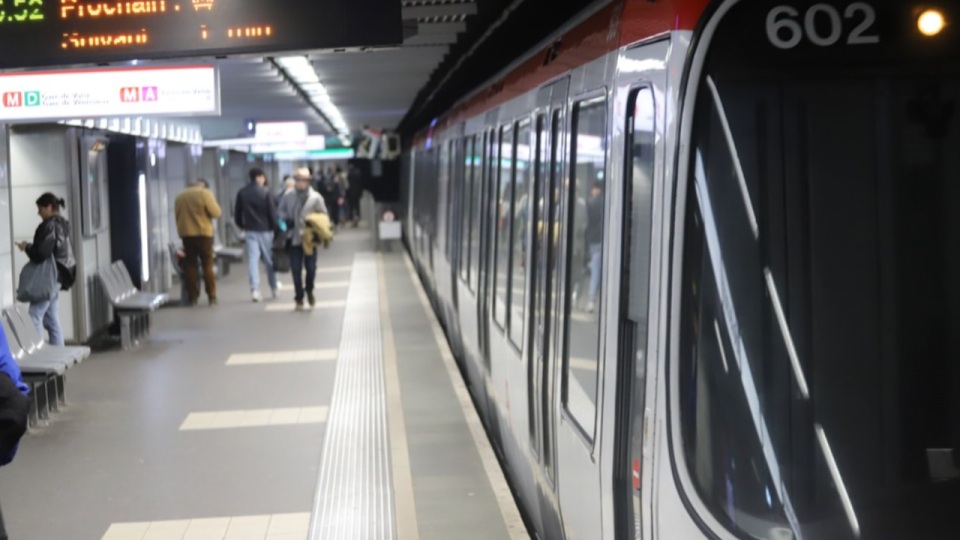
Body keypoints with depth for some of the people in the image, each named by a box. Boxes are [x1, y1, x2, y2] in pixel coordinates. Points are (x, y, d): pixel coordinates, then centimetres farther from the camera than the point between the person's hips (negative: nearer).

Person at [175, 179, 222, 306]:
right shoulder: (205, 193, -5)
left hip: (186, 234, 4)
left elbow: (177, 216, 14)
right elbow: (216, 212, -9)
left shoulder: (180, 196, 12)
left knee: (190, 265, 7)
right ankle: (212, 297, 0)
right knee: (208, 265, 1)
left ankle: (193, 297, 6)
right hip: (203, 233, -4)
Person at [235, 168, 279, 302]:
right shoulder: (266, 193, -9)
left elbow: (237, 213, 6)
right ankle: (273, 288, 18)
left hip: (250, 231, 2)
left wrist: (241, 225, 21)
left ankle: (255, 290, -9)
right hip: (266, 230, -2)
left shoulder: (242, 193, 2)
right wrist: (276, 226, 2)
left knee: (253, 260, 1)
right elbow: (273, 212, -10)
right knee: (269, 260, 9)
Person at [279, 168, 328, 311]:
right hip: (294, 239, 2)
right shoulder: (288, 197, 3)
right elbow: (281, 212, 13)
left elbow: (324, 216, 2)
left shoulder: (316, 198, -3)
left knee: (311, 268, 1)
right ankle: (299, 299, 14)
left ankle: (309, 291, 31)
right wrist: (285, 221, -5)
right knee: (296, 270, 3)